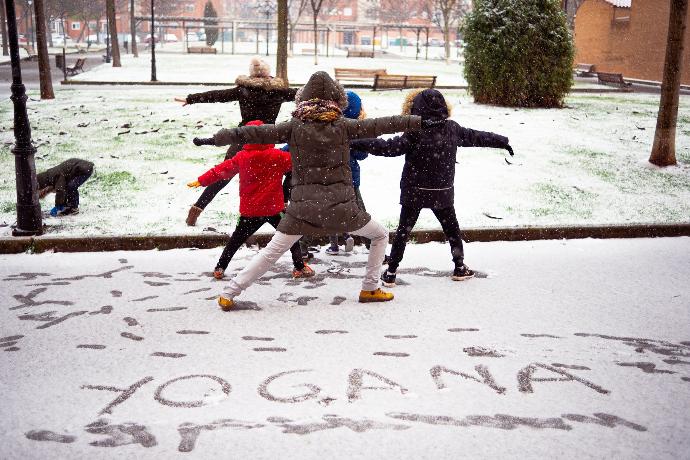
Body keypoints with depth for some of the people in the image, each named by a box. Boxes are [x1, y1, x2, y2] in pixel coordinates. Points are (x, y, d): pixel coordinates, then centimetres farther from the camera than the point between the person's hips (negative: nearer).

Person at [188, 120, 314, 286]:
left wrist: (201, 181, 16)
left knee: (236, 239, 17)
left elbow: (222, 169, 6)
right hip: (274, 209, -2)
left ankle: (220, 268, 17)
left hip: (249, 211, 3)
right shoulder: (277, 156, -9)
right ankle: (299, 267, 10)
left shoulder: (241, 157, -1)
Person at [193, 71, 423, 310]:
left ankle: (229, 293, 6)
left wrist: (216, 139, 0)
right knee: (381, 236, 21)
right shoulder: (344, 126, -2)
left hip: (303, 206, 1)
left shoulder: (295, 127, -1)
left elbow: (257, 133, -3)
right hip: (340, 206, -1)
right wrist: (421, 121, 7)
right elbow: (382, 124, 1)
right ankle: (370, 289, 22)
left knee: (271, 251, 9)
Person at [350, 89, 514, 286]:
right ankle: (460, 267, 27)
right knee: (452, 228, 19)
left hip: (414, 193, -3)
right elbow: (476, 137, 9)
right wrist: (502, 142, 25)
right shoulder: (453, 129, -4)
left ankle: (391, 272, 8)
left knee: (403, 230, 6)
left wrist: (356, 143, -22)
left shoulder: (414, 133, -19)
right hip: (442, 193, 3)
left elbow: (388, 147, -24)